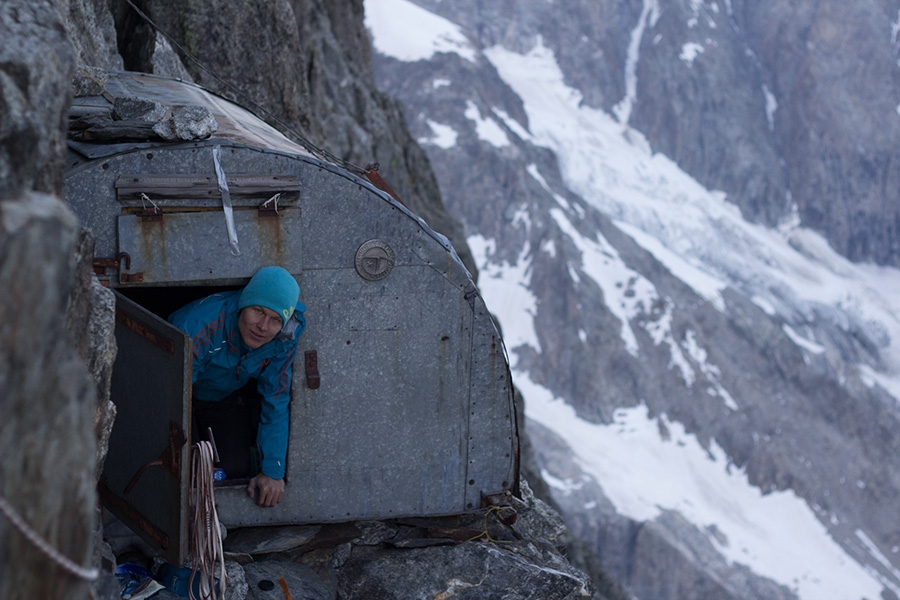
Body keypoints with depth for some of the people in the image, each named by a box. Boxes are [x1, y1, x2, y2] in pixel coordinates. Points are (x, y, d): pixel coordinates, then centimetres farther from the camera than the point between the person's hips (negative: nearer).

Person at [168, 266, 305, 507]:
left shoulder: (284, 339, -27)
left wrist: (272, 472, -20)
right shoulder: (197, 326, -41)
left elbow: (275, 405, -16)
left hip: (228, 396, 3)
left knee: (237, 468, -12)